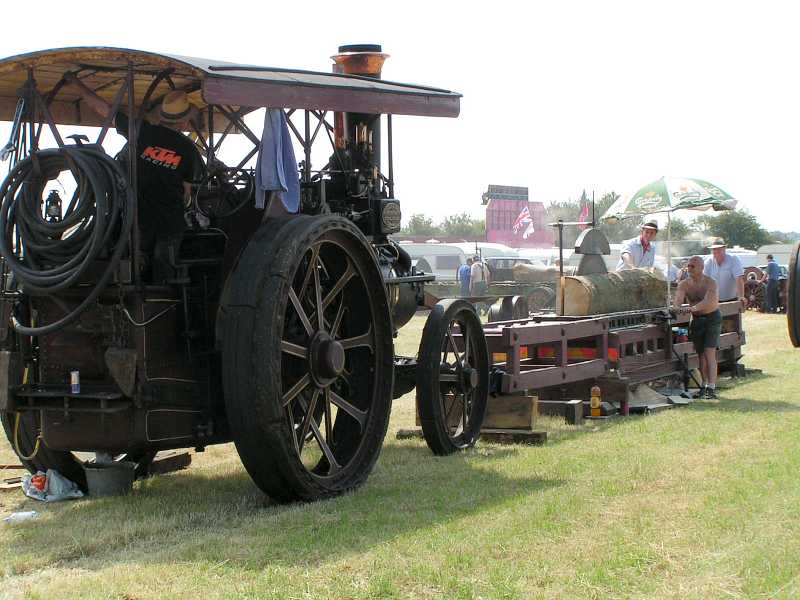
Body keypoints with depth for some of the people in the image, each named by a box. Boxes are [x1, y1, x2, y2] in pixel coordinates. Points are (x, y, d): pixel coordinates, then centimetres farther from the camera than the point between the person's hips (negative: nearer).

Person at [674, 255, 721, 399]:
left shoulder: (710, 282, -19)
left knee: (709, 353, -14)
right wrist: (678, 307, -44)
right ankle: (704, 385, 16)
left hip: (712, 318, -5)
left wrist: (692, 308, -51)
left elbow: (708, 301, -35)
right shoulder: (684, 284, -5)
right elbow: (678, 299, -20)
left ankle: (712, 388, -18)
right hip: (697, 319, 5)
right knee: (701, 354, 7)